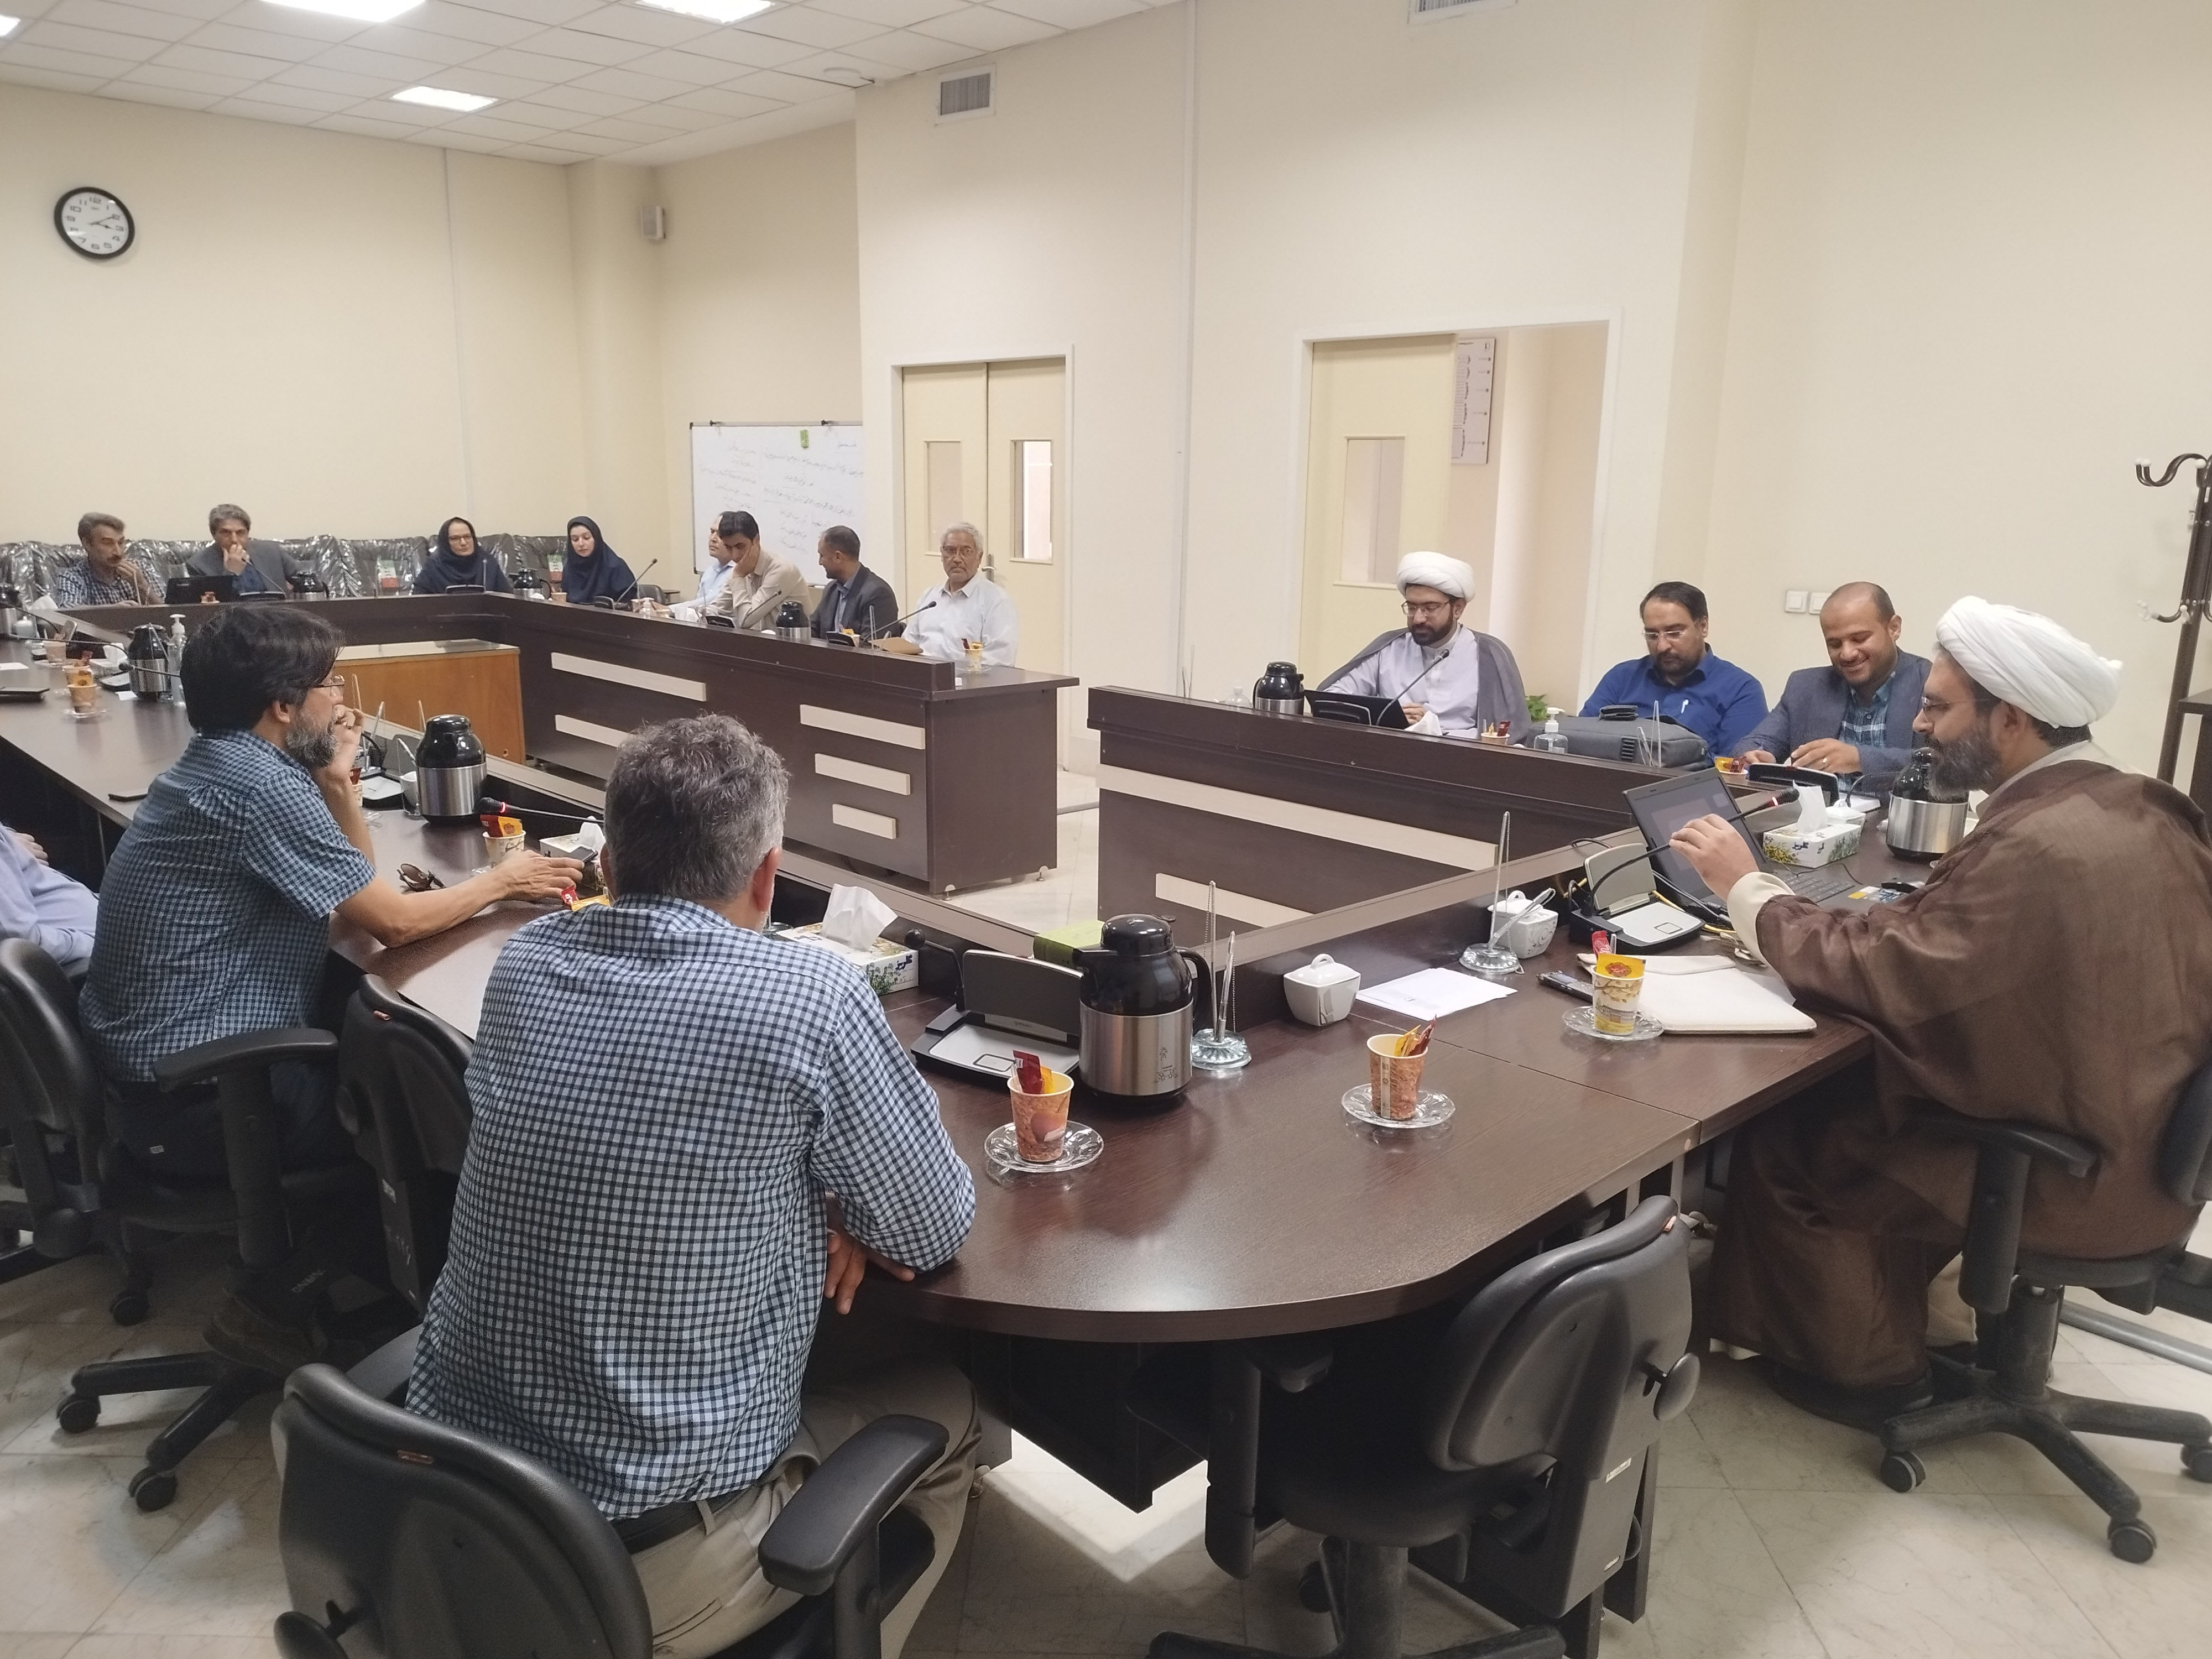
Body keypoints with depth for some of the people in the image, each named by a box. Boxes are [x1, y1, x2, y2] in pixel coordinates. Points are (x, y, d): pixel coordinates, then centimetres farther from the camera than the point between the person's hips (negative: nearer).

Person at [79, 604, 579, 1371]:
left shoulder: (219, 761, 8)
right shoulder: (261, 783, -23)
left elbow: (356, 890, 11)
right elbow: (393, 921, -17)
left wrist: (336, 781, -2)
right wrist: (501, 880, -3)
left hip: (150, 1063, 9)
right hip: (194, 1101, -9)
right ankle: (277, 1302, 11)